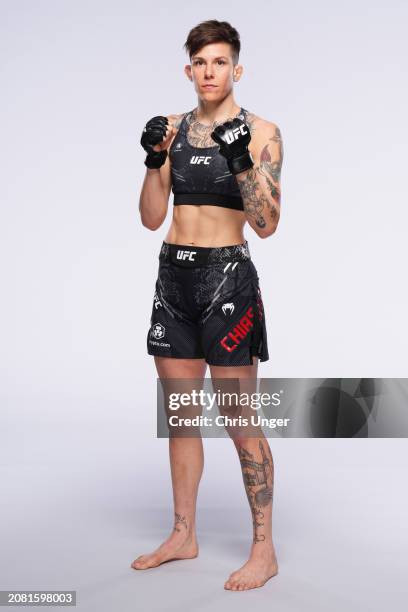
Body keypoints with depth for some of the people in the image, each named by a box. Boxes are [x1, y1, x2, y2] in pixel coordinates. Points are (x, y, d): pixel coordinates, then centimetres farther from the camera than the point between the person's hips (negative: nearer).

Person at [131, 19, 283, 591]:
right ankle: (183, 534, 27)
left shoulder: (260, 131, -4)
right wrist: (154, 160, -7)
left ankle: (264, 549, 12)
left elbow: (266, 224, -12)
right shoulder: (173, 128, 10)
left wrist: (240, 160, -23)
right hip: (173, 275, 6)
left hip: (227, 275, -5)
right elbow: (151, 218, 7)